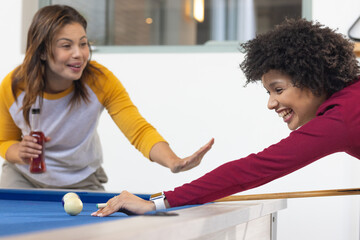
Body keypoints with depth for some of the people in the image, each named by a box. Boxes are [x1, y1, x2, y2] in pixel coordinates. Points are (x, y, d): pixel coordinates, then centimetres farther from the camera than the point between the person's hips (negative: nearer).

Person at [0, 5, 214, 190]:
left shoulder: (100, 80, -25)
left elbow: (139, 130, -32)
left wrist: (174, 162, -52)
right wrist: (19, 153, -29)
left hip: (81, 181, 0)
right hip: (24, 177, 0)